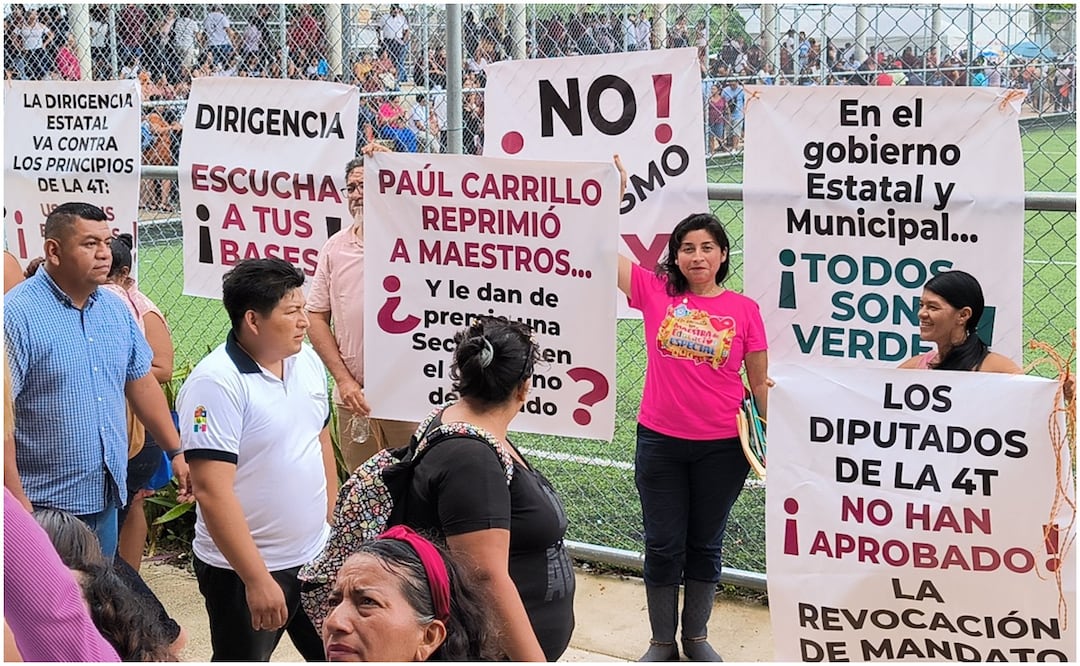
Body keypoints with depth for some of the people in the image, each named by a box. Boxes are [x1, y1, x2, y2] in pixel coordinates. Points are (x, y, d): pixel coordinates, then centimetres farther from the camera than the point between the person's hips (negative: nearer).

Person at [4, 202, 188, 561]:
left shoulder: (115, 309, 8)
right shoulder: (18, 313, -15)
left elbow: (141, 381, 17)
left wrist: (177, 451, 15)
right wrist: (16, 503, -22)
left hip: (108, 495, 7)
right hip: (45, 504, -6)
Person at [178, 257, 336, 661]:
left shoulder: (307, 360, 2)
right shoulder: (216, 383, -21)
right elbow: (212, 490, -24)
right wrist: (257, 579, -24)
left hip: (315, 557, 7)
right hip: (244, 570, -7)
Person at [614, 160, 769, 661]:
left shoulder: (744, 310, -3)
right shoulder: (655, 292, -2)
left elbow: (761, 382, 3)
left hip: (722, 447, 0)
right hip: (660, 441, 0)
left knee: (705, 545, 13)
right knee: (664, 545, 8)